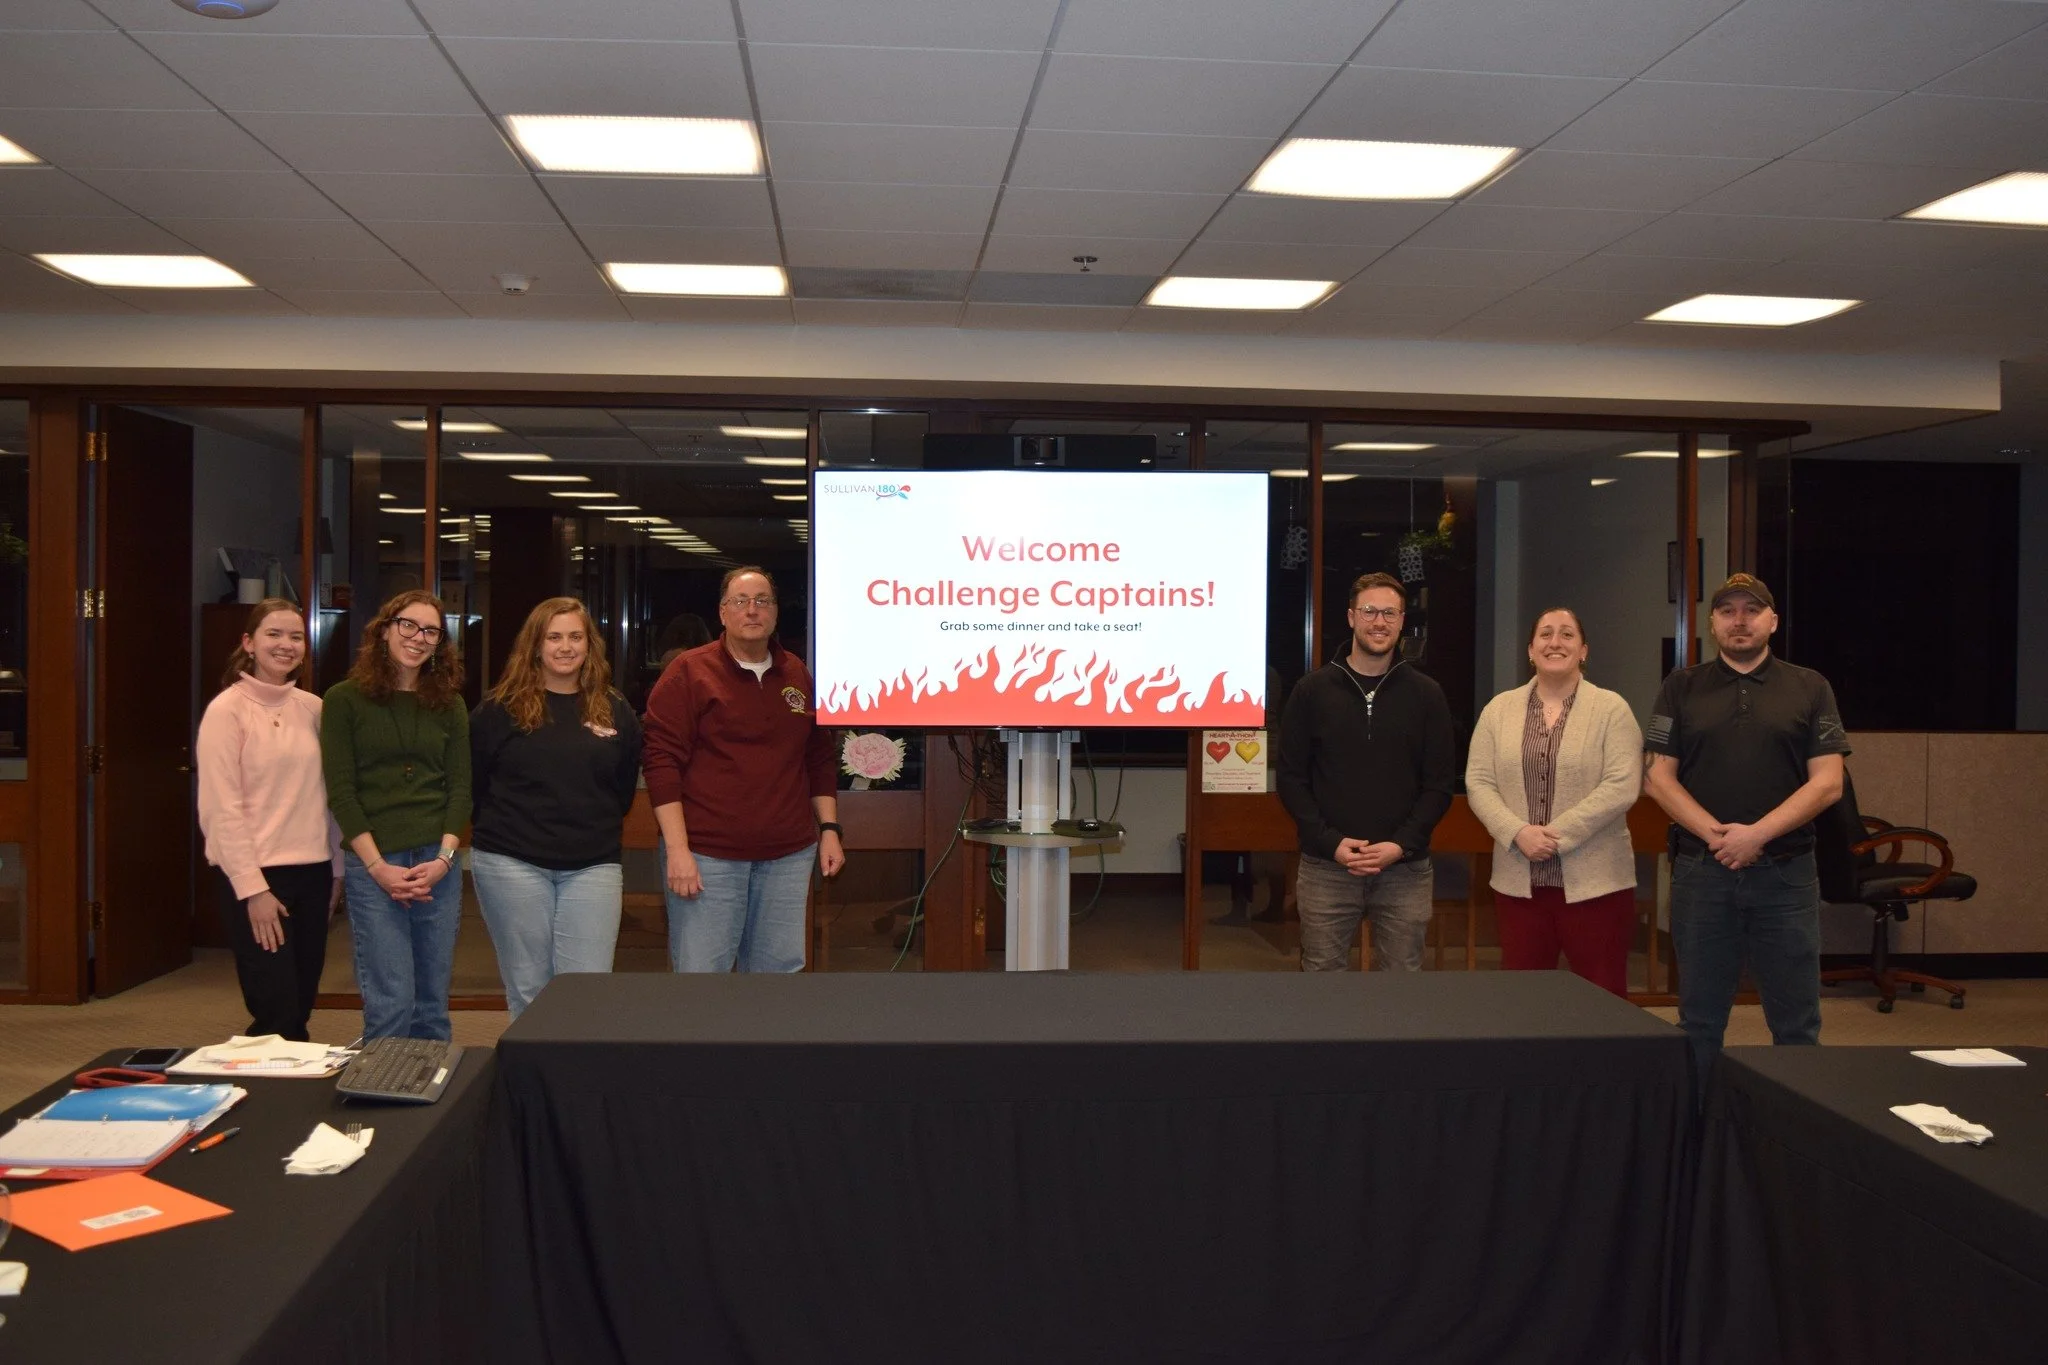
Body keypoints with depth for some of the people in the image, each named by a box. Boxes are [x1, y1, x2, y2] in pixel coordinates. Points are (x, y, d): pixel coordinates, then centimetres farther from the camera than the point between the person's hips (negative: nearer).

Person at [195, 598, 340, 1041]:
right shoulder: (227, 710, -8)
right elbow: (221, 808, -11)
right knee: (277, 1017, -6)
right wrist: (252, 888, -15)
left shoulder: (312, 708, 8)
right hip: (257, 876, -5)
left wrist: (336, 869, 11)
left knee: (299, 1013, 11)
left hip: (312, 874, 6)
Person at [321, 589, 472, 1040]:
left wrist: (443, 858, -8)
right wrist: (378, 865, -11)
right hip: (372, 865, -3)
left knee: (432, 1004, 8)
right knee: (391, 1002, -7)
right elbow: (340, 791, -3)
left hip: (437, 865, 3)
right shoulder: (344, 700, 1)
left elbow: (460, 788, 6)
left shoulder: (449, 705, 10)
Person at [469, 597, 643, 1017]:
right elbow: (473, 783, 5)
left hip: (593, 867, 1)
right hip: (511, 863, -1)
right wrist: (505, 827, 6)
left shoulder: (615, 712, 8)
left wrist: (597, 831, 10)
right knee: (527, 990, 5)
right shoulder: (500, 710, 1)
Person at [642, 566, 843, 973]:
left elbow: (819, 760, 18)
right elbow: (663, 761, -7)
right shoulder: (688, 672, -2)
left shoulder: (799, 676, 12)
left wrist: (829, 829, 10)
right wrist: (677, 848, -13)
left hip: (788, 855, 4)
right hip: (706, 855, -4)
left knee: (780, 974, 8)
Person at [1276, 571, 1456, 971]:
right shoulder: (1312, 690, 3)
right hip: (1326, 867, 0)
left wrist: (1402, 844, -11)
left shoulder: (1426, 694, 5)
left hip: (1406, 870, 1)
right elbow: (1291, 777, 2)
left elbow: (1440, 783, 3)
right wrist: (1330, 842, -10)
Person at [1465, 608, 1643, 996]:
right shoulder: (1499, 709, 9)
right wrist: (1518, 833, -13)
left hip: (1595, 882, -3)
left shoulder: (1611, 708, -1)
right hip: (1518, 882, 3)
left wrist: (1556, 834, -15)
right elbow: (1478, 783, 3)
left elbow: (1622, 786, -10)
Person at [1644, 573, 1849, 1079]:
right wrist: (1716, 835, -11)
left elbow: (1828, 782, -1)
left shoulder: (1810, 689, 6)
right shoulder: (1682, 688, 8)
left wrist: (1757, 834, -13)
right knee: (1699, 1021, 7)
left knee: (1796, 1022, 4)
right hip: (1700, 870, 1)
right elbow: (1658, 777, 2)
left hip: (1785, 872, 0)